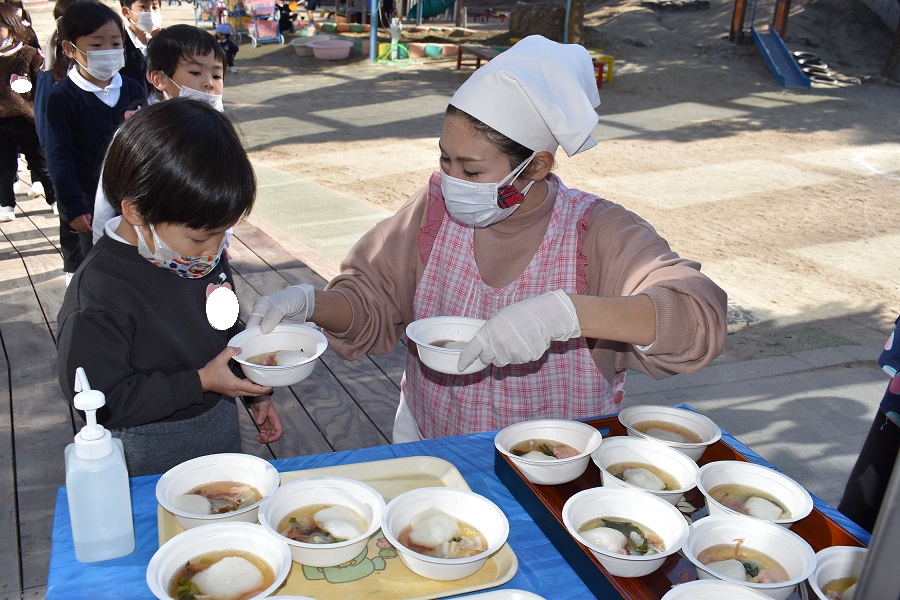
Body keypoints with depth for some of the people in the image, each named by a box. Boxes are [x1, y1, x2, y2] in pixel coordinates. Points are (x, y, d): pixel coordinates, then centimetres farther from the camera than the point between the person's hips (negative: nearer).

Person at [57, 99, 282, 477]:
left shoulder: (204, 251, -6)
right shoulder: (98, 294, -28)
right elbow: (102, 400, -25)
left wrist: (256, 393, 9)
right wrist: (199, 382, -24)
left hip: (222, 430, 6)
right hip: (150, 456, -6)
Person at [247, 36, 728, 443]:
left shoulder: (595, 233, -15)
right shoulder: (435, 207, -4)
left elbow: (701, 315, -28)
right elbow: (370, 305, 4)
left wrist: (563, 312, -41)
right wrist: (308, 303, -18)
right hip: (431, 454, 2)